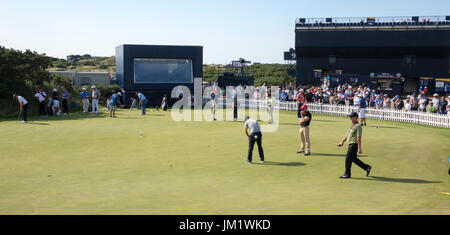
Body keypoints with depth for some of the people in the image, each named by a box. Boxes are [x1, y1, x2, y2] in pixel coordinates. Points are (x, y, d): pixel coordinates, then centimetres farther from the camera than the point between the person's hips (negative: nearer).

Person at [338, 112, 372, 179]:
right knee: (354, 159, 16)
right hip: (351, 144, 10)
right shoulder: (352, 125, 14)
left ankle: (347, 174, 6)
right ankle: (367, 167, 25)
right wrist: (342, 142, 25)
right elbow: (347, 134, 24)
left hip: (354, 144, -10)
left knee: (348, 159, -5)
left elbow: (359, 138, -20)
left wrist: (359, 148, -23)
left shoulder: (358, 126, -16)